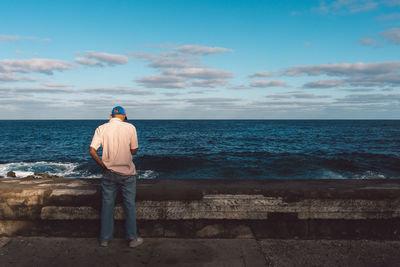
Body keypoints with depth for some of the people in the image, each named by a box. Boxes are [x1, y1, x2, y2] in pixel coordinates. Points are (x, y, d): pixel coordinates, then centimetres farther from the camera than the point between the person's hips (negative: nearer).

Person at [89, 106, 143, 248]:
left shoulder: (101, 129, -2)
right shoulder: (130, 127, -7)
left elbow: (92, 151, -8)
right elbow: (134, 151, -3)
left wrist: (102, 165, 3)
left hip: (109, 173, 2)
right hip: (127, 172, -2)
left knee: (107, 205, 13)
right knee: (129, 205, 9)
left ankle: (105, 239, 22)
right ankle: (132, 239, 17)